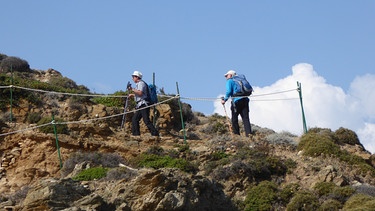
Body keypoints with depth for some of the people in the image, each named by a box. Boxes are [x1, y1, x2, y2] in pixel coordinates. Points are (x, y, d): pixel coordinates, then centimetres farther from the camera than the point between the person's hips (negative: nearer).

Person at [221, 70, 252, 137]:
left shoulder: (229, 81, 7)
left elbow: (229, 92, -8)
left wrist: (224, 100, 1)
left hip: (237, 101, -6)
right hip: (245, 100, 6)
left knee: (234, 119, 5)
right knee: (246, 118, -1)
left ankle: (236, 134, 3)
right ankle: (248, 133, -15)